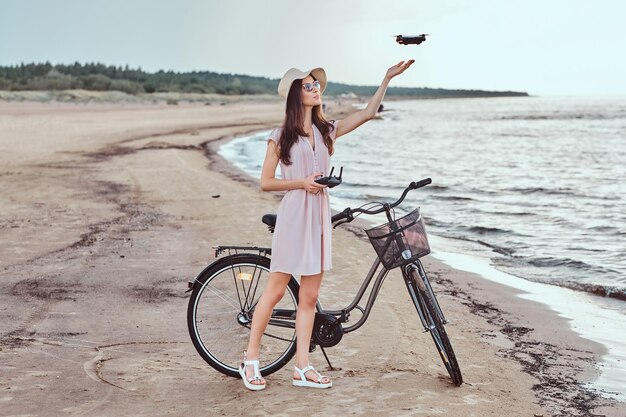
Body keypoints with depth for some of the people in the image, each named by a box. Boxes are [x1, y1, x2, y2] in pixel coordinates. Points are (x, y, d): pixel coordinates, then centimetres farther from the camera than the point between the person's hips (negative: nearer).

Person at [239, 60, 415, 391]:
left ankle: (302, 369, 12)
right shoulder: (281, 136, -2)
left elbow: (367, 113, 6)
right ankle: (250, 360, 13)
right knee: (276, 290, 0)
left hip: (319, 217, 5)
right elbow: (265, 182, -2)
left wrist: (388, 78, 0)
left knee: (309, 296, 6)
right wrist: (301, 183, -14)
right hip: (292, 217, -5)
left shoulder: (326, 130, 11)